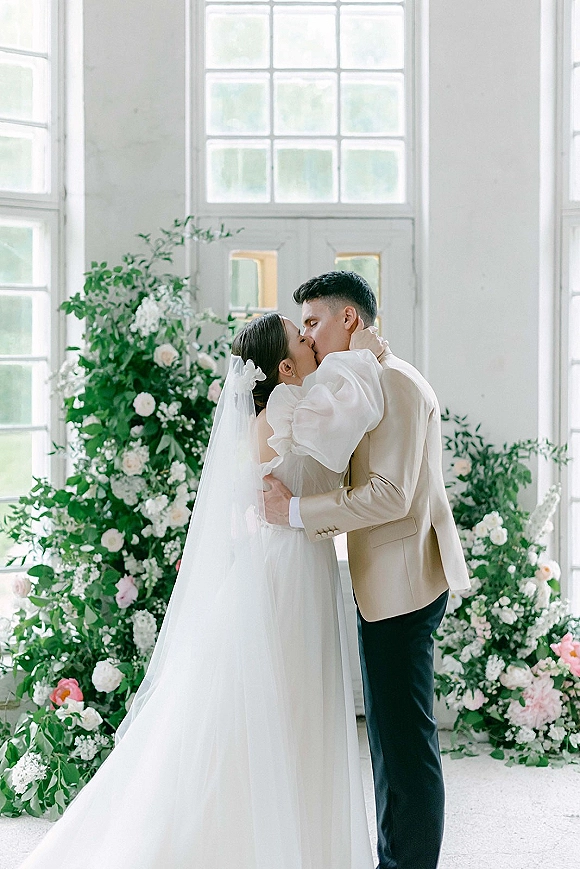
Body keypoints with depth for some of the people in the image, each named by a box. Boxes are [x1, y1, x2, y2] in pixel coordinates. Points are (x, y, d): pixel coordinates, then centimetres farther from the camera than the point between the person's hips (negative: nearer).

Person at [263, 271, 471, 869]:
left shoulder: (395, 383, -15)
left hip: (403, 584, -11)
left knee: (405, 737, -5)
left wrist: (297, 511, -20)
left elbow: (390, 495, -23)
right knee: (388, 730, 16)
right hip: (383, 586, 11)